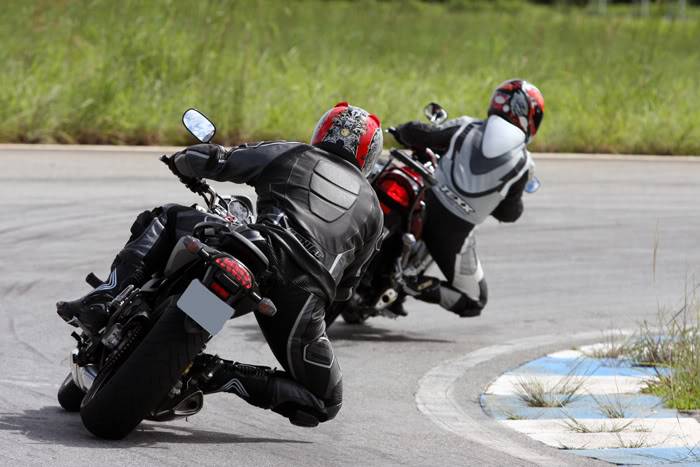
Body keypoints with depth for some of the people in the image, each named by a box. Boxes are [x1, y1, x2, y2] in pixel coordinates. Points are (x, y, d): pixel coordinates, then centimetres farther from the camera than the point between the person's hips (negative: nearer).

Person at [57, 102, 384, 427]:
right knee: (324, 404, 18)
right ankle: (224, 376, -5)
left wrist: (180, 161, 40)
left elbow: (209, 161, 18)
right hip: (304, 298, 1)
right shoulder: (372, 208, 29)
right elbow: (344, 287, 30)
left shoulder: (288, 155, 22)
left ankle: (105, 302, 1)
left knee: (161, 221, 22)